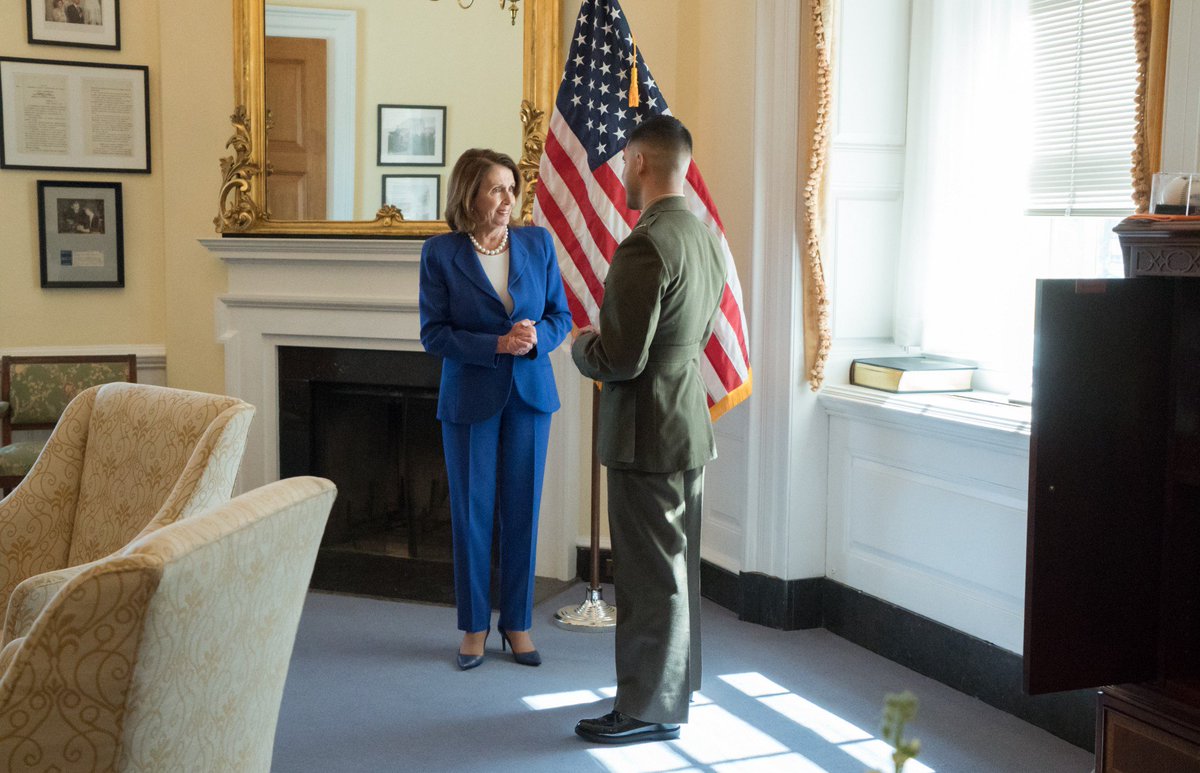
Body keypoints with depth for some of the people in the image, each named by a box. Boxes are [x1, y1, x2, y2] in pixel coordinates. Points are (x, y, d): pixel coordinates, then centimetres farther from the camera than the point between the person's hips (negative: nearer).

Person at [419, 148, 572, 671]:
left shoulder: (538, 243, 3)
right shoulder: (441, 253, -6)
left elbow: (560, 316, 7)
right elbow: (433, 334, -8)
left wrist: (536, 337, -15)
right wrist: (498, 344, -19)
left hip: (528, 393, 2)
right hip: (469, 398, -2)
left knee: (522, 510, 7)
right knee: (471, 511, 5)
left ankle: (517, 622, 21)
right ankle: (474, 626, 20)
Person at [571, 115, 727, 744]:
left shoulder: (645, 246, -22)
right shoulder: (705, 238, 7)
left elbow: (620, 360, -24)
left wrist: (581, 346, -2)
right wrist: (605, 339, 17)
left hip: (646, 433, -9)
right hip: (690, 425, 9)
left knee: (652, 574, 1)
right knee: (676, 568, 19)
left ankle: (650, 708, 12)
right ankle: (675, 685, 33)